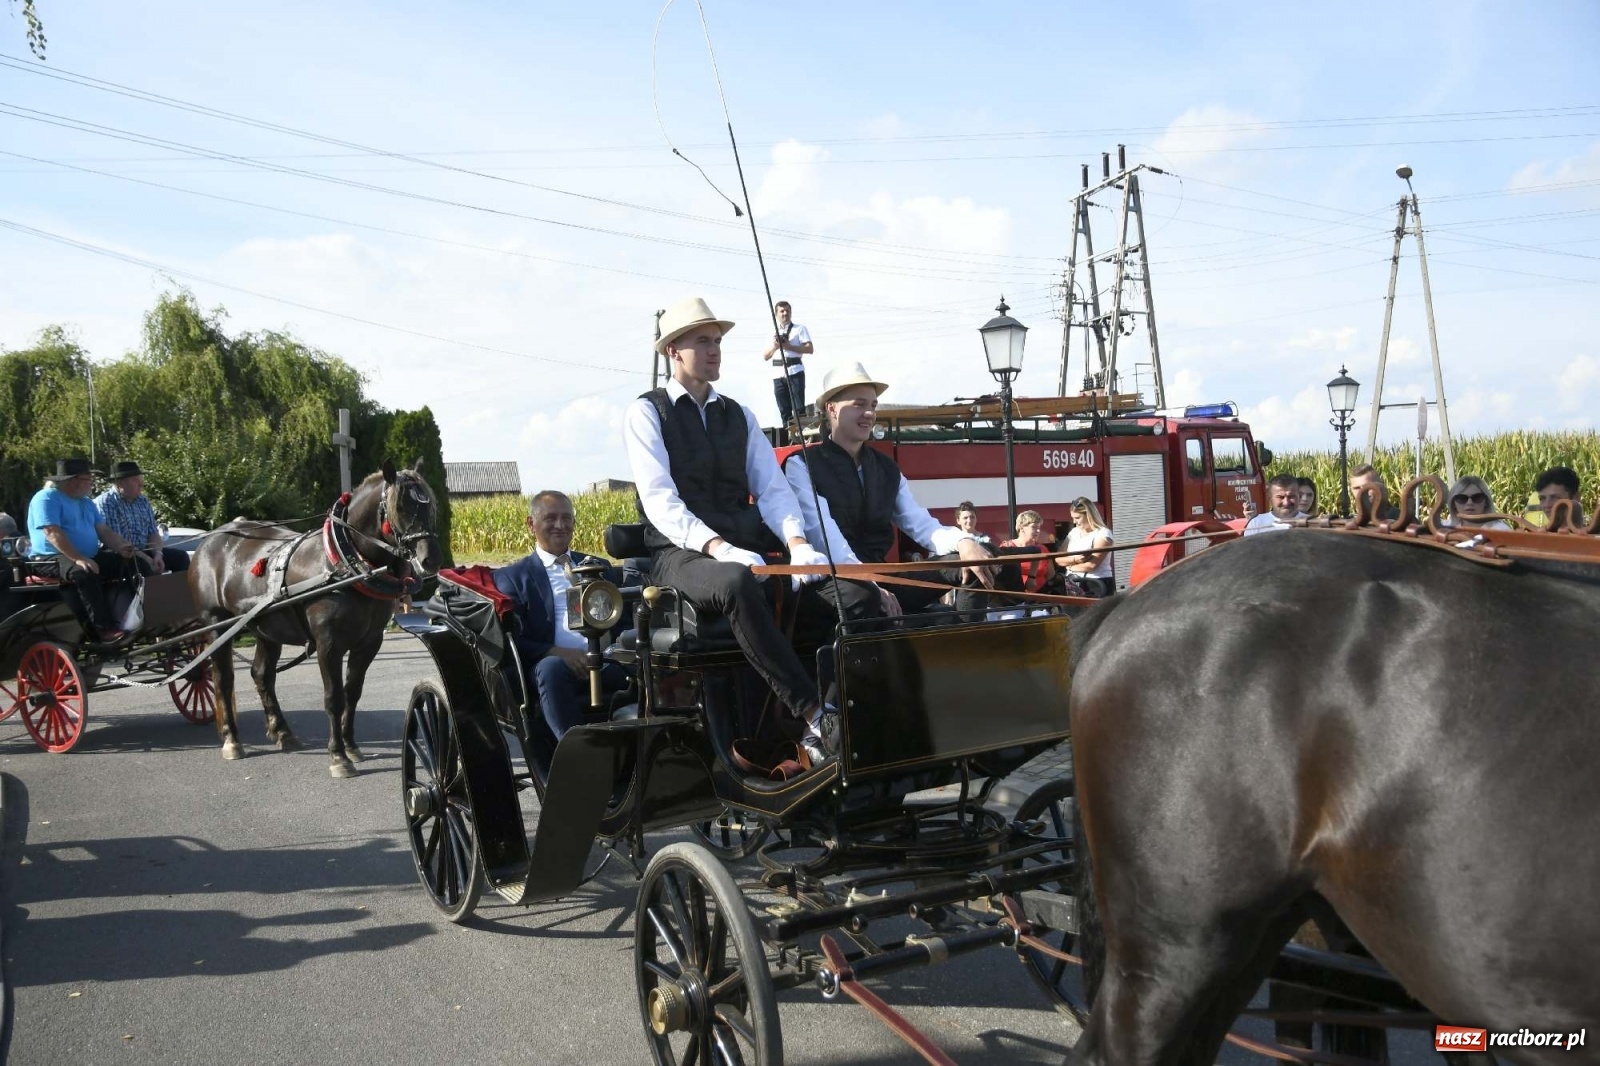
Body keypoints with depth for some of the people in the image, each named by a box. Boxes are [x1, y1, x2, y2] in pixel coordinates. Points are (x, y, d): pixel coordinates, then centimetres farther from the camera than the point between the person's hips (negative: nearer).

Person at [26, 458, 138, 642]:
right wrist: (78, 559, -32)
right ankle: (105, 628, -42)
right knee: (84, 573, -38)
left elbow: (103, 530, 11)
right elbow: (53, 533, -22)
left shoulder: (86, 503, 18)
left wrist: (121, 547, -11)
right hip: (52, 559, -9)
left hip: (90, 557, 9)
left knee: (128, 563, -8)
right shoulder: (47, 499, -10)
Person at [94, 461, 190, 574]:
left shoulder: (143, 501, 12)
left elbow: (153, 533, 12)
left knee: (180, 556, -3)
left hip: (143, 551, 8)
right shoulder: (105, 502, -12)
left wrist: (157, 554, -9)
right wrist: (146, 558, -23)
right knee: (142, 564, -35)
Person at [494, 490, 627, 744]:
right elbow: (512, 640, 3)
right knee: (551, 667, -38)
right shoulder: (512, 576, 16)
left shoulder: (598, 567, 28)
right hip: (555, 665, -2)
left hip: (609, 663, 3)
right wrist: (558, 652, -15)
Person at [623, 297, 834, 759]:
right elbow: (660, 500, -12)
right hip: (681, 555, -6)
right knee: (738, 584, -40)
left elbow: (773, 489, 8)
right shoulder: (645, 413, 3)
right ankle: (815, 718, -38)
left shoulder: (739, 415, 20)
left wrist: (798, 543, -14)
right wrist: (719, 548, -28)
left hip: (745, 552, 6)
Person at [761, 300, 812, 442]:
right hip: (778, 374, 4)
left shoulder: (799, 329, 7)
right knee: (784, 410, 3)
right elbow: (766, 356, 16)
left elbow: (810, 349, -4)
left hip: (795, 372, -4)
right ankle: (787, 438, 6)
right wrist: (774, 346, -4)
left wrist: (789, 346, -11)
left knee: (798, 407, -8)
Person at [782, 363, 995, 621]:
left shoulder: (887, 469, 17)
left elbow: (921, 525, 6)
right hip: (828, 581, -5)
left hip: (881, 577, 6)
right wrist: (870, 586, -28)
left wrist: (963, 542, -17)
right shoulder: (802, 465, -2)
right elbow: (823, 533, -15)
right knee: (862, 596, -40)